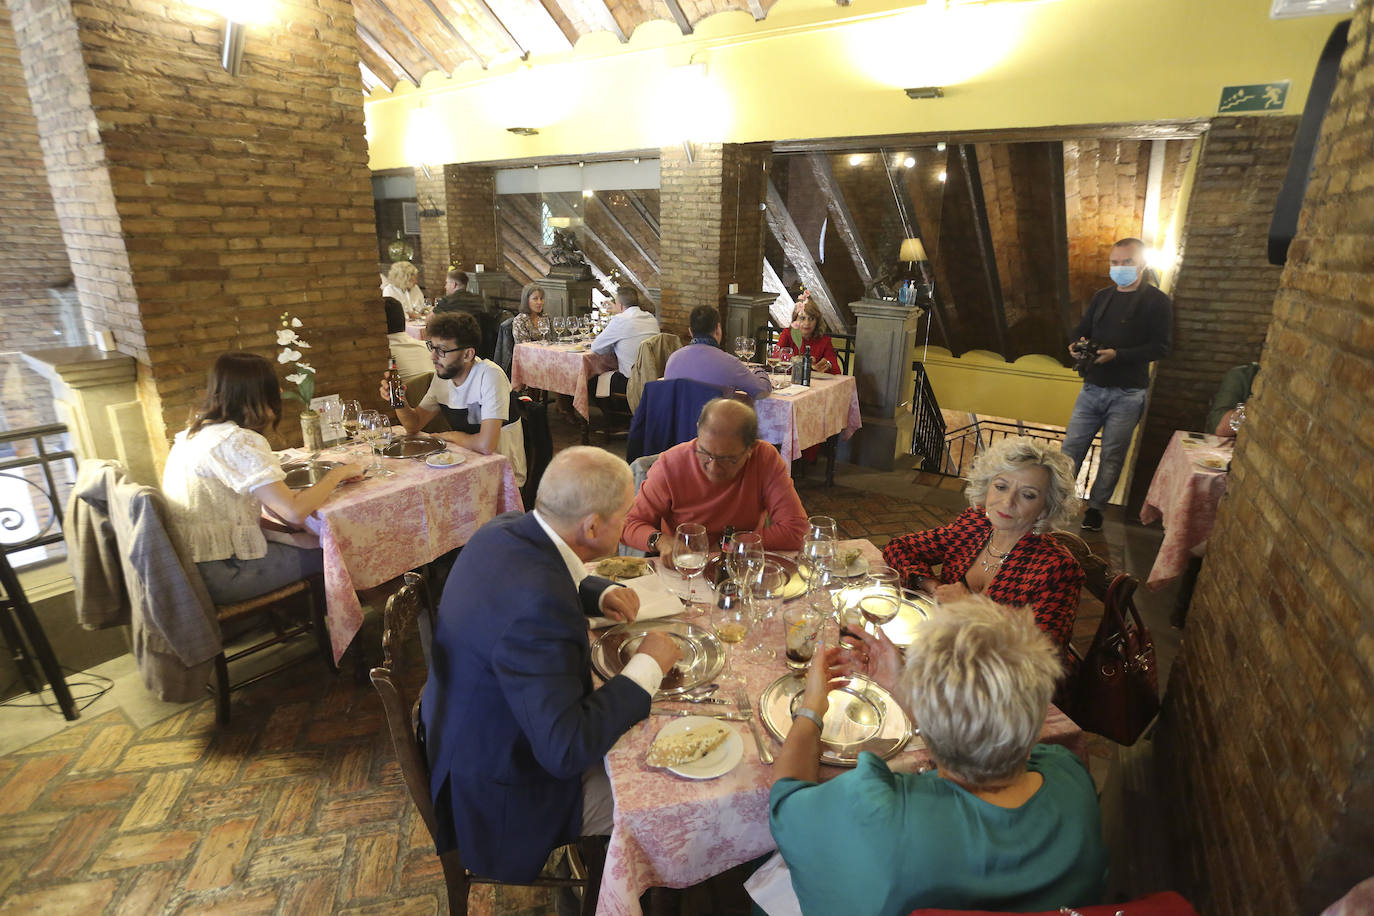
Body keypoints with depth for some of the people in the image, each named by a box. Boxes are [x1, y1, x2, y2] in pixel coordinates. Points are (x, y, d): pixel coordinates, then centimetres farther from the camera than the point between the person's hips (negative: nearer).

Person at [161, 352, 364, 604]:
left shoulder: (192, 432, 10)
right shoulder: (238, 441, -20)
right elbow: (295, 511, -26)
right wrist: (339, 473, -13)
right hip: (219, 574, -9)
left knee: (309, 542, 15)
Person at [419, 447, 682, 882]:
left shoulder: (505, 529, -11)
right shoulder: (537, 608, -39)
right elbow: (565, 750, -35)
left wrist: (600, 594, -4)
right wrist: (647, 666, -25)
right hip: (503, 802, -8)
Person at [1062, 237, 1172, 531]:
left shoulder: (1156, 301, -3)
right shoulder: (1102, 297, 13)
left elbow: (1160, 347, -10)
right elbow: (1082, 330, 19)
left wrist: (1117, 355, -23)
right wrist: (1077, 345, -5)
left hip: (1127, 394, -4)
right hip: (1092, 387, 4)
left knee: (1112, 455, 3)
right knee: (1071, 446, 2)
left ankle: (1096, 507, 15)